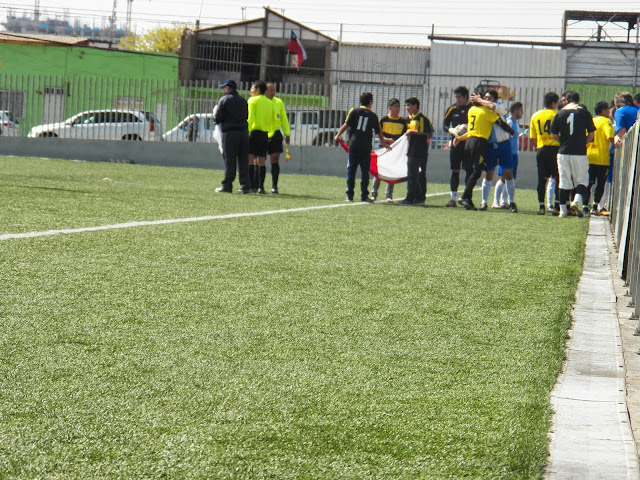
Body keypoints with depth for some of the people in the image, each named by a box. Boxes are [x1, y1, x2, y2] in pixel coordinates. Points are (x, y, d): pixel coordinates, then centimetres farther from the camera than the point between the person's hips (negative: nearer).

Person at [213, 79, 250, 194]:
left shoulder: (224, 100, -1)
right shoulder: (243, 100, 15)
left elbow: (217, 118, -4)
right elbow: (247, 116, 14)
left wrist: (216, 119, 17)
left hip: (230, 133, -4)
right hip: (244, 132, 4)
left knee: (229, 160, -2)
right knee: (243, 160, 5)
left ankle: (227, 185, -1)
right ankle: (245, 186, 2)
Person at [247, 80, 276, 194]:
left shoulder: (253, 100, -2)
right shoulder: (270, 103, 15)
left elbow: (250, 118, -12)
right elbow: (273, 120, 16)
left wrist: (247, 132, -15)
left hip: (254, 132, -5)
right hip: (265, 134, 5)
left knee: (250, 159, -7)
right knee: (261, 162, 5)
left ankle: (251, 185, -15)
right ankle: (260, 187, 1)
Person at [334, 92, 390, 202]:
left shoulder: (354, 111, 2)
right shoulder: (373, 116, 5)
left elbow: (346, 125, -5)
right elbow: (378, 132, 12)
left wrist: (338, 135, 7)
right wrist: (384, 143, 27)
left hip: (353, 146, 0)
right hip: (366, 148, 0)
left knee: (351, 171, 4)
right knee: (365, 172, 6)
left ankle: (349, 195, 3)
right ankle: (364, 196, 5)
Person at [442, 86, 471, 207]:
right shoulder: (452, 109, 7)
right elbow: (444, 124, 10)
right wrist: (452, 130, -10)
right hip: (455, 143, 2)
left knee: (469, 171, -2)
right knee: (455, 171, 2)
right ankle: (453, 198, 5)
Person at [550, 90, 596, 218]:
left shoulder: (560, 113, 3)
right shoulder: (584, 113, -1)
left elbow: (554, 134, 4)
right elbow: (591, 134, 1)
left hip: (563, 152, 1)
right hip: (580, 153, -1)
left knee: (564, 181, 7)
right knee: (582, 180, 9)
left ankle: (563, 208, 5)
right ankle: (578, 199, -16)